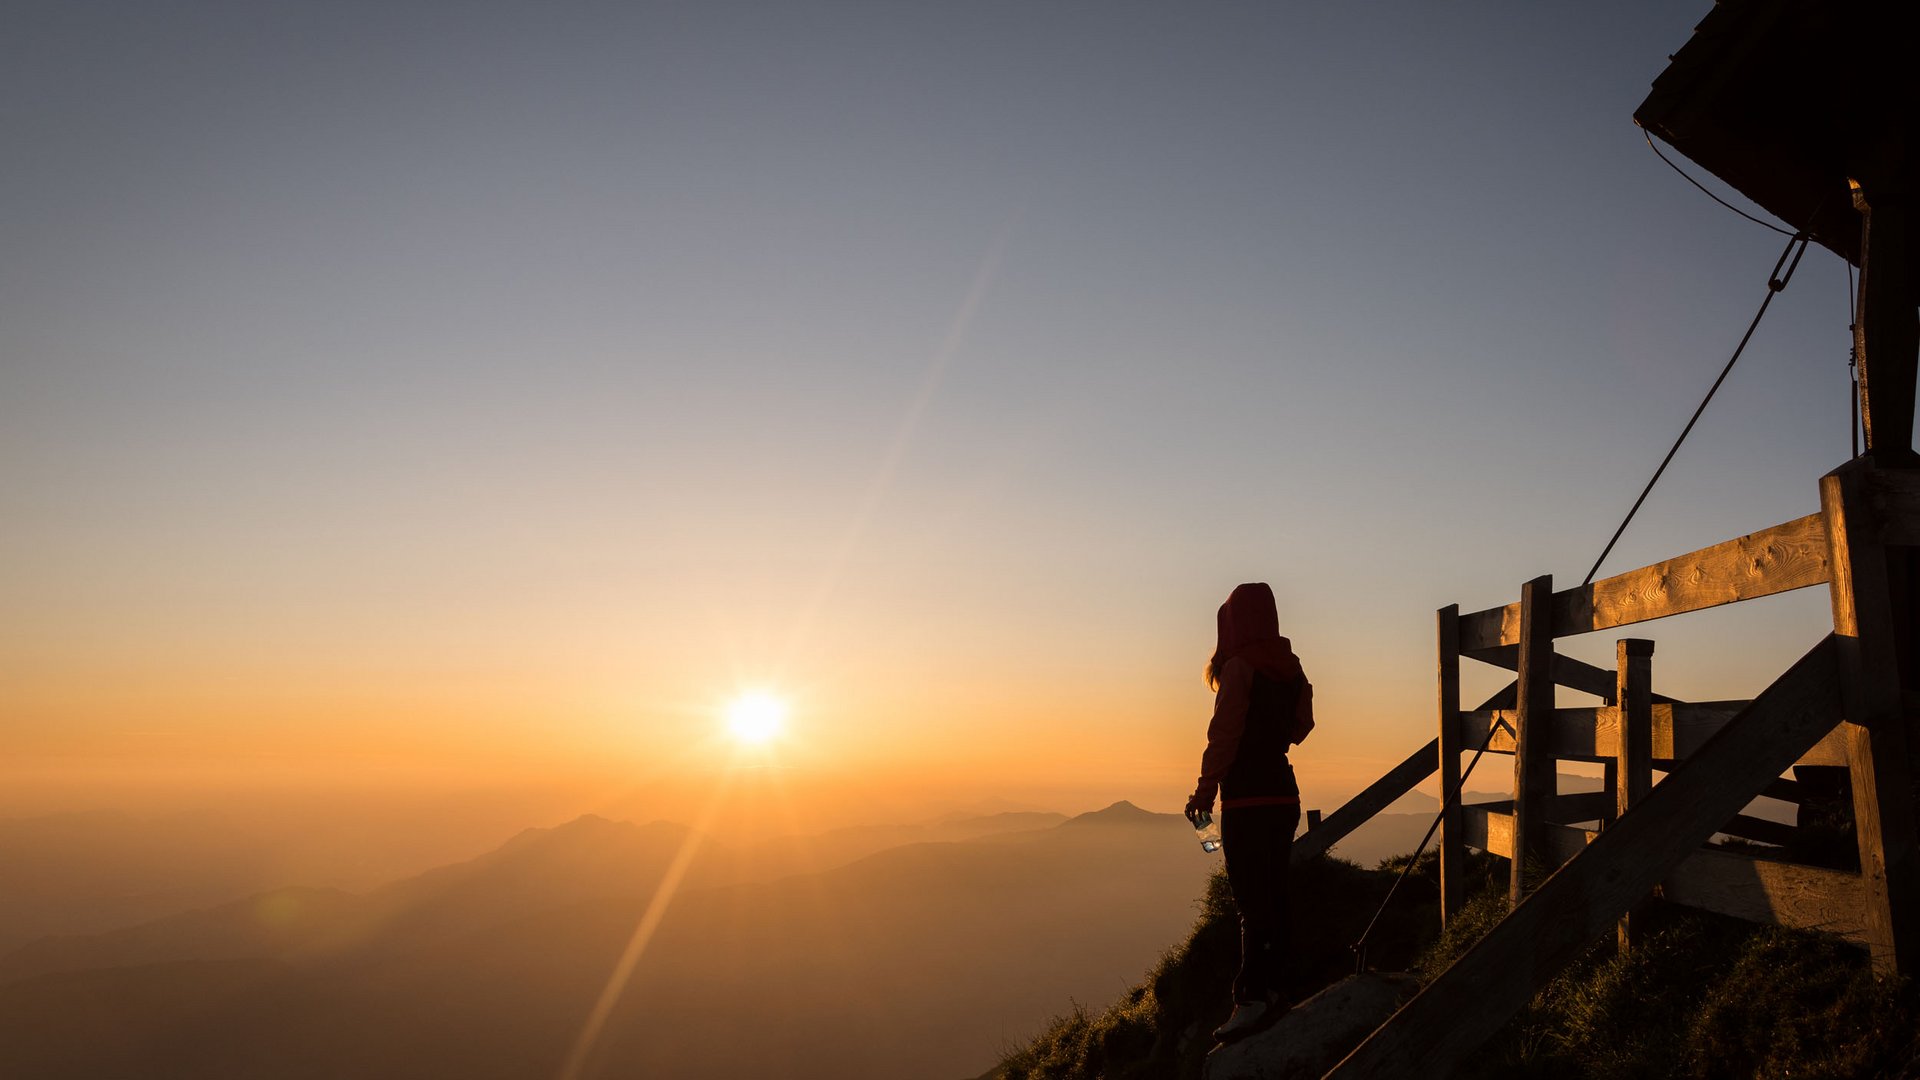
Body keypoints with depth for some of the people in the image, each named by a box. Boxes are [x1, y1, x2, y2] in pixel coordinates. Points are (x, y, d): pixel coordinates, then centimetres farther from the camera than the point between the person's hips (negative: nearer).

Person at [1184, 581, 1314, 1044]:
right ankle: (1270, 988, 19)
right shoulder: (1290, 668, 9)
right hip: (1284, 797, 7)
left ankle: (1252, 1000, -8)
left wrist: (1203, 793, -8)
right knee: (1272, 896, 12)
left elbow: (1224, 736, -15)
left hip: (1247, 800, -7)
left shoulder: (1240, 667, -13)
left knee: (1251, 901, -7)